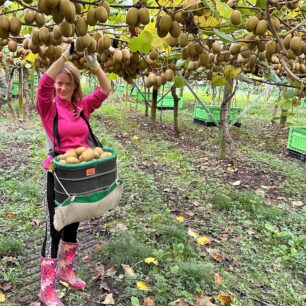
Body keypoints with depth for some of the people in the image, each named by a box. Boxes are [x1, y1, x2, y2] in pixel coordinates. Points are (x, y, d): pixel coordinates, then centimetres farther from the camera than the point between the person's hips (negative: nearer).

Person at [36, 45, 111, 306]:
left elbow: (106, 90, -3)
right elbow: (44, 83, -27)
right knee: (54, 230, 3)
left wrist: (94, 64, -15)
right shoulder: (49, 107, -8)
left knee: (73, 226, 19)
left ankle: (65, 271, 40)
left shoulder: (83, 106, 4)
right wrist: (66, 54, -31)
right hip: (58, 175, -5)